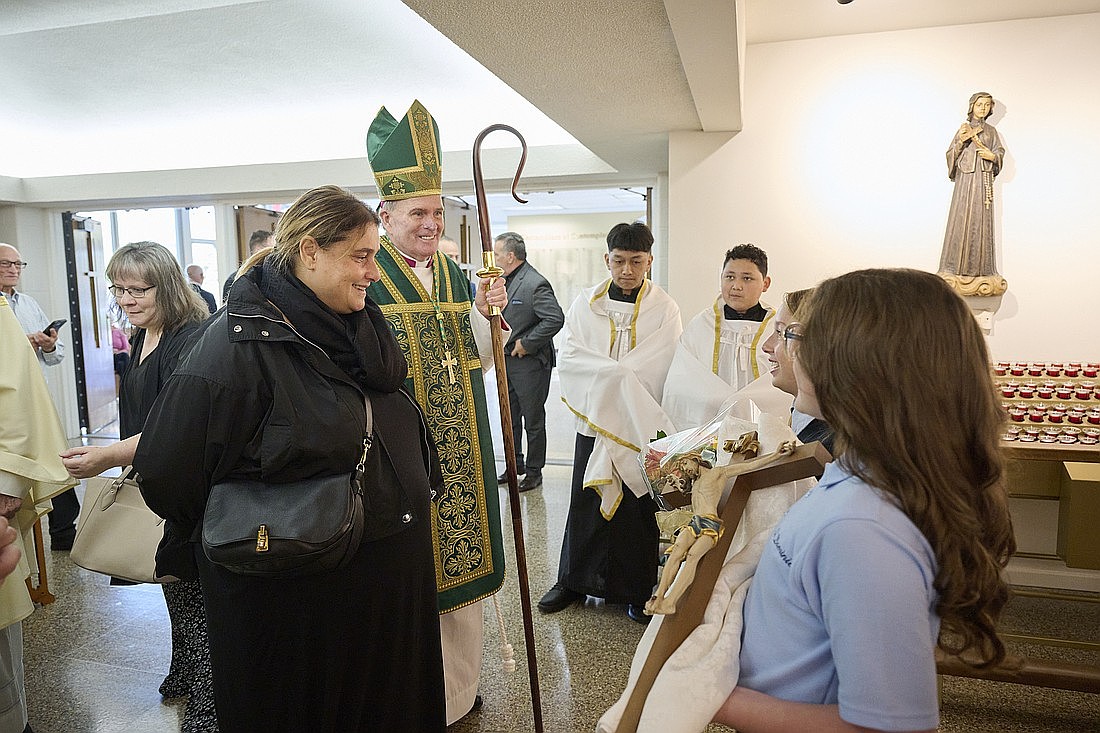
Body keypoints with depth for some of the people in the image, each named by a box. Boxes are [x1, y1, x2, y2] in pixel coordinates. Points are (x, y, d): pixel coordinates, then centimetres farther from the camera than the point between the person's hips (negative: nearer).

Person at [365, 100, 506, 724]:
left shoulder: (456, 277, 9)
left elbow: (475, 363, 11)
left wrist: (485, 314, -4)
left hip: (461, 454, 6)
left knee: (460, 555, 18)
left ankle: (462, 686, 39)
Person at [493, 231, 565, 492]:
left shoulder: (535, 284, -17)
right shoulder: (504, 281, 9)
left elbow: (556, 319, -25)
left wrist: (527, 343, -19)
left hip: (530, 363, -9)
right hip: (507, 361, 9)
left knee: (533, 420, 4)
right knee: (509, 418, 18)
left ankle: (534, 471, 17)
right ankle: (515, 465, 32)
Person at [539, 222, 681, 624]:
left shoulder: (664, 310, -2)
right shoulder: (585, 304, 5)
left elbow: (651, 372, -11)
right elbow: (570, 358, -6)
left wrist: (600, 372, -13)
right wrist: (618, 370, -17)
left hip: (640, 427, -2)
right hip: (591, 422, 2)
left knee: (638, 507, 7)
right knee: (585, 501, 10)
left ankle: (638, 590, 24)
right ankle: (574, 579, 27)